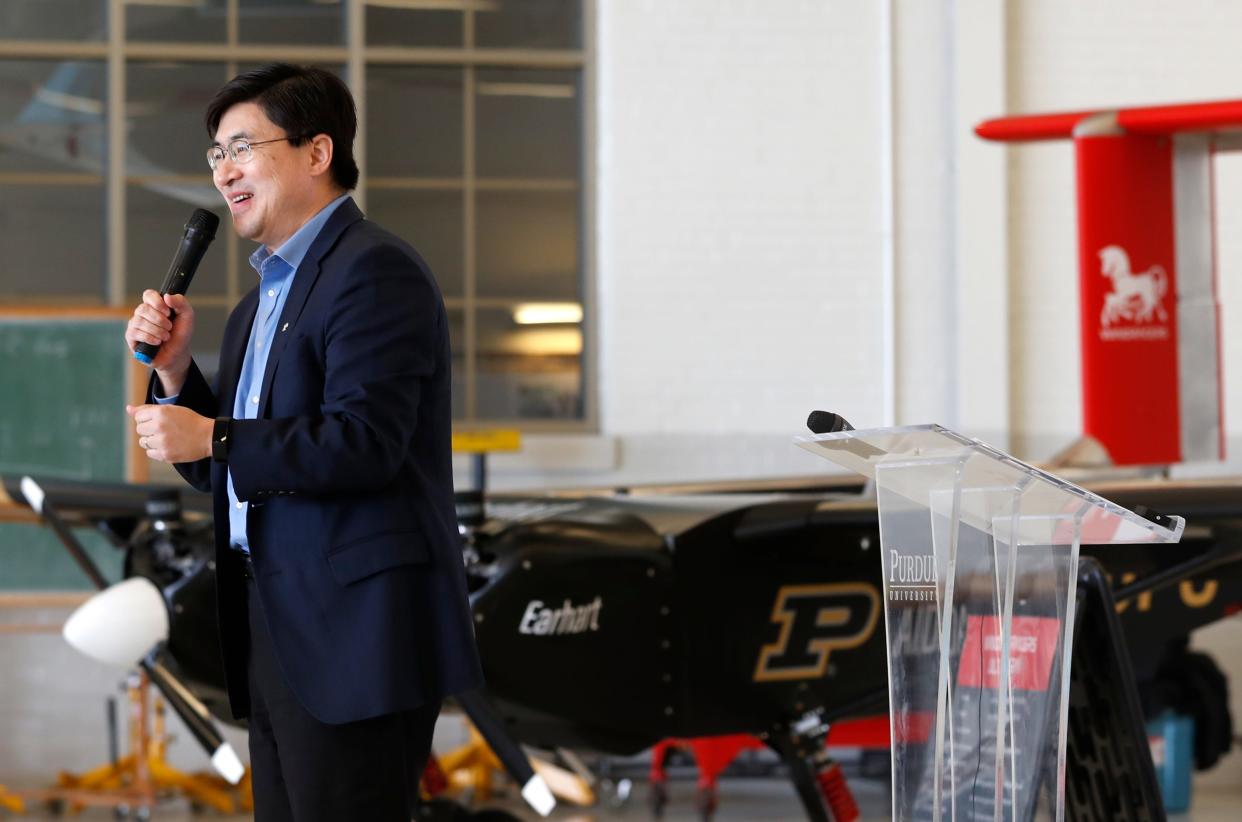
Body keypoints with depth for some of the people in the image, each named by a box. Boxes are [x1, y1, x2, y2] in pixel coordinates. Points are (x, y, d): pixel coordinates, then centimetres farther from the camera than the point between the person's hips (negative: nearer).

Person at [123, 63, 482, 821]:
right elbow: (226, 469, 20)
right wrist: (174, 370, 6)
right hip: (277, 633, 10)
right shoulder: (261, 302, 20)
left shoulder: (375, 270, -10)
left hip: (354, 636, -10)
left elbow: (363, 444, -21)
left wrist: (213, 439, -16)